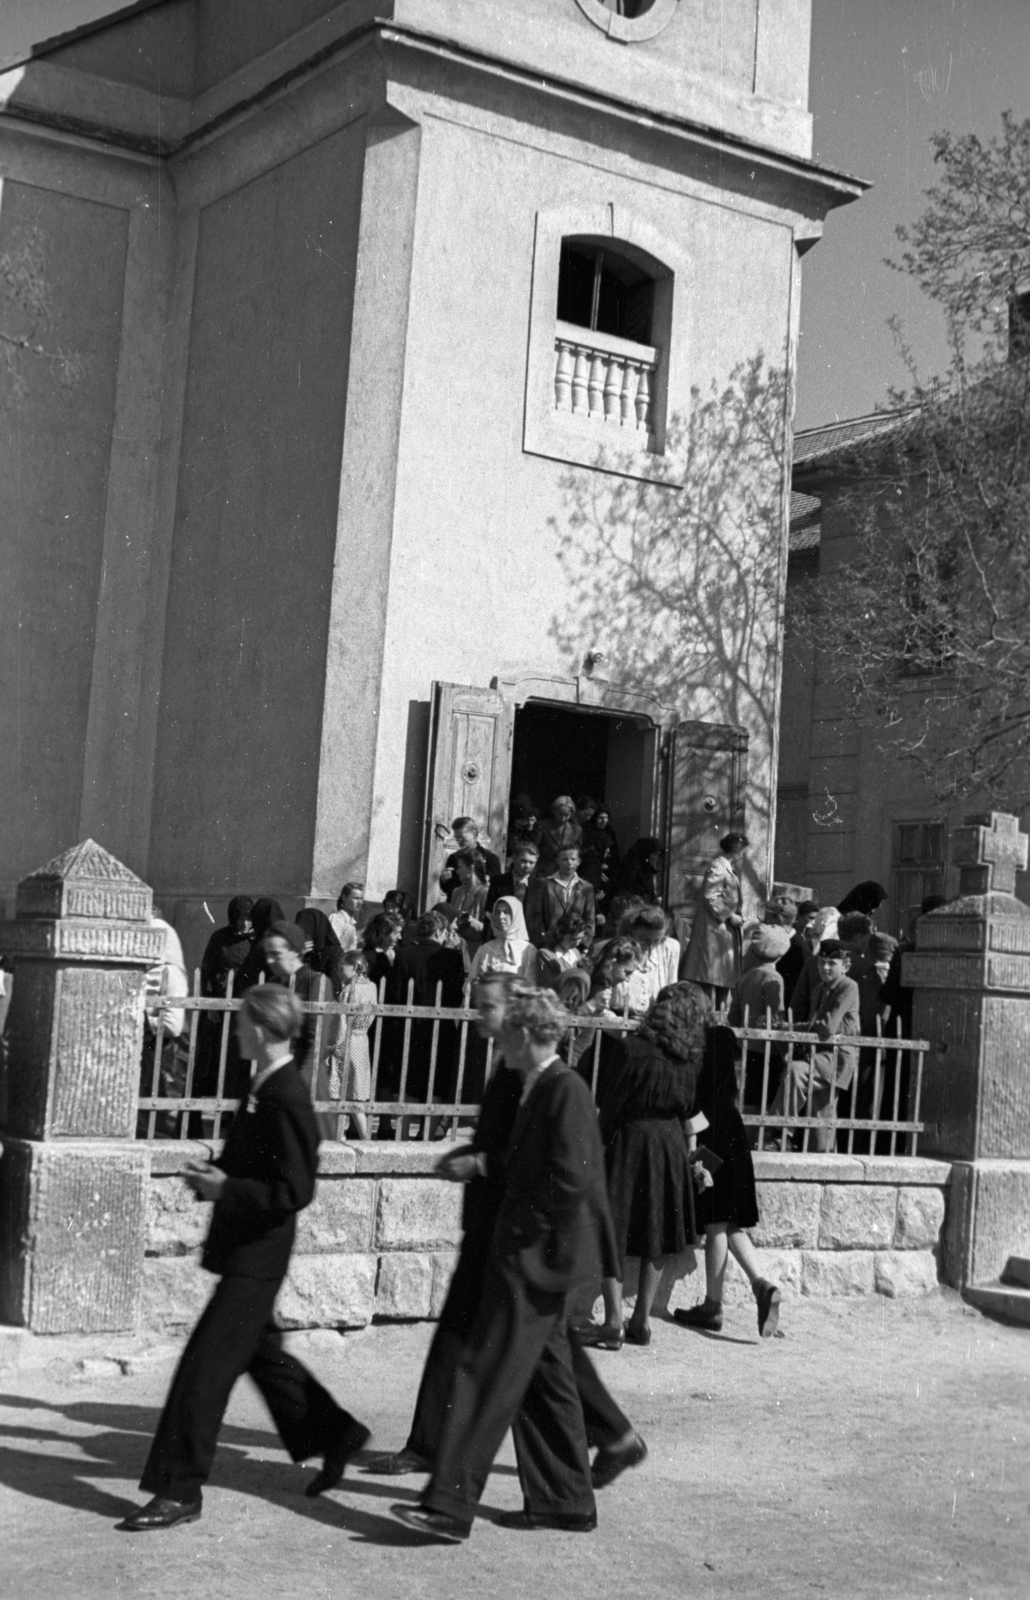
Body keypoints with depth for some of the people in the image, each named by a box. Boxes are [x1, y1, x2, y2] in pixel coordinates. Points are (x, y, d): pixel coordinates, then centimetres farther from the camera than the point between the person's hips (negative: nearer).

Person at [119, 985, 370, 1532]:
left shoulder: (286, 1101, -22)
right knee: (259, 1352, 21)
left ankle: (180, 1490, 3)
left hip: (256, 1256, -10)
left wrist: (225, 1189, -22)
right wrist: (215, 1175, 5)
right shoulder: (263, 1087, 7)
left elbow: (294, 1191, -23)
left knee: (205, 1364, -5)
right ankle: (335, 1435, 35)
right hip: (243, 1248, 10)